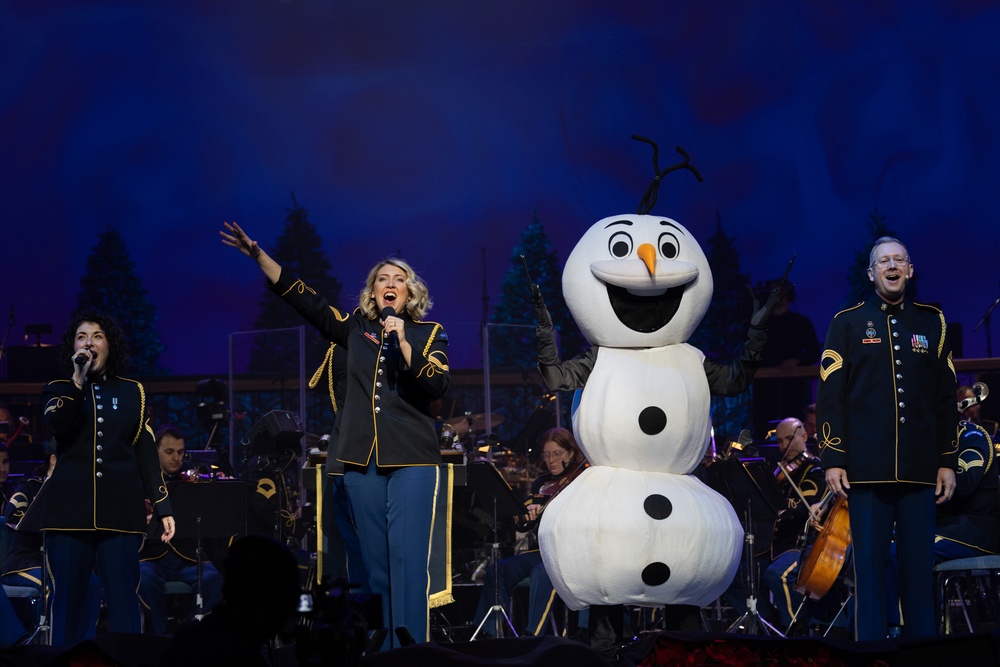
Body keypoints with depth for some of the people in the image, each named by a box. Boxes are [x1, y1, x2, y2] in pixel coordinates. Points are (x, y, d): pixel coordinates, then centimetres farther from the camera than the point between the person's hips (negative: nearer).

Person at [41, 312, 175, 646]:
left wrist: (163, 507, 3)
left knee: (124, 604, -4)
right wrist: (78, 380, -18)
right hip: (70, 509, 0)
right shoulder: (60, 389, 10)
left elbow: (146, 452, 10)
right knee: (67, 603, 0)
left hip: (121, 510, 1)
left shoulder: (131, 392, 13)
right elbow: (56, 425, -12)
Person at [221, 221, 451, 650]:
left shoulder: (428, 334, 6)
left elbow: (438, 386, -8)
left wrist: (403, 344, -17)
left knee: (407, 560, -12)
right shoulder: (356, 329, 13)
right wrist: (258, 255, 6)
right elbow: (303, 299, 13)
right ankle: (380, 657, 7)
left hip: (411, 460, -4)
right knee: (375, 563, 4)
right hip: (363, 460, 4)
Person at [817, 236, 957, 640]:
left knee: (919, 566, 2)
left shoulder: (931, 323, 12)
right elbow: (831, 395, 2)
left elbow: (945, 397, 12)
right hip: (866, 467, -2)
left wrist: (947, 460, 7)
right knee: (870, 566, -1)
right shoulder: (848, 324, 6)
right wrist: (833, 459, -5)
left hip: (919, 468, 2)